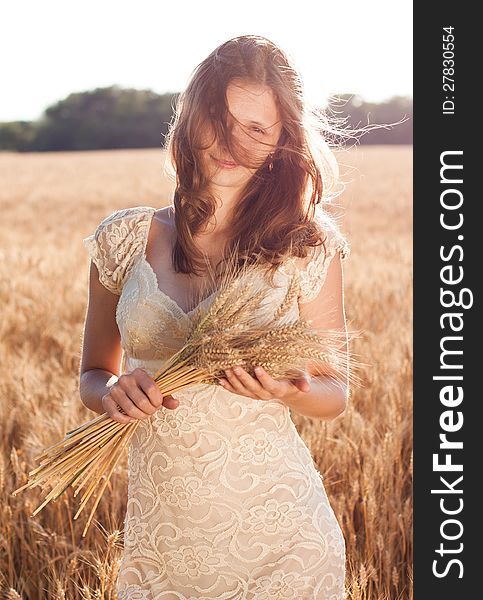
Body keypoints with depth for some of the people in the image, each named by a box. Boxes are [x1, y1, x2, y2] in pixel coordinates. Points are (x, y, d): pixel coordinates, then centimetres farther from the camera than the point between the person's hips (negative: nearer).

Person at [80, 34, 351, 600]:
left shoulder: (308, 246, -5)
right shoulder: (126, 238, -1)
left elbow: (334, 393, 3)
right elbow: (93, 376, 9)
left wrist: (290, 392, -18)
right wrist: (114, 392, -13)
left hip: (279, 534, -1)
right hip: (160, 531, 2)